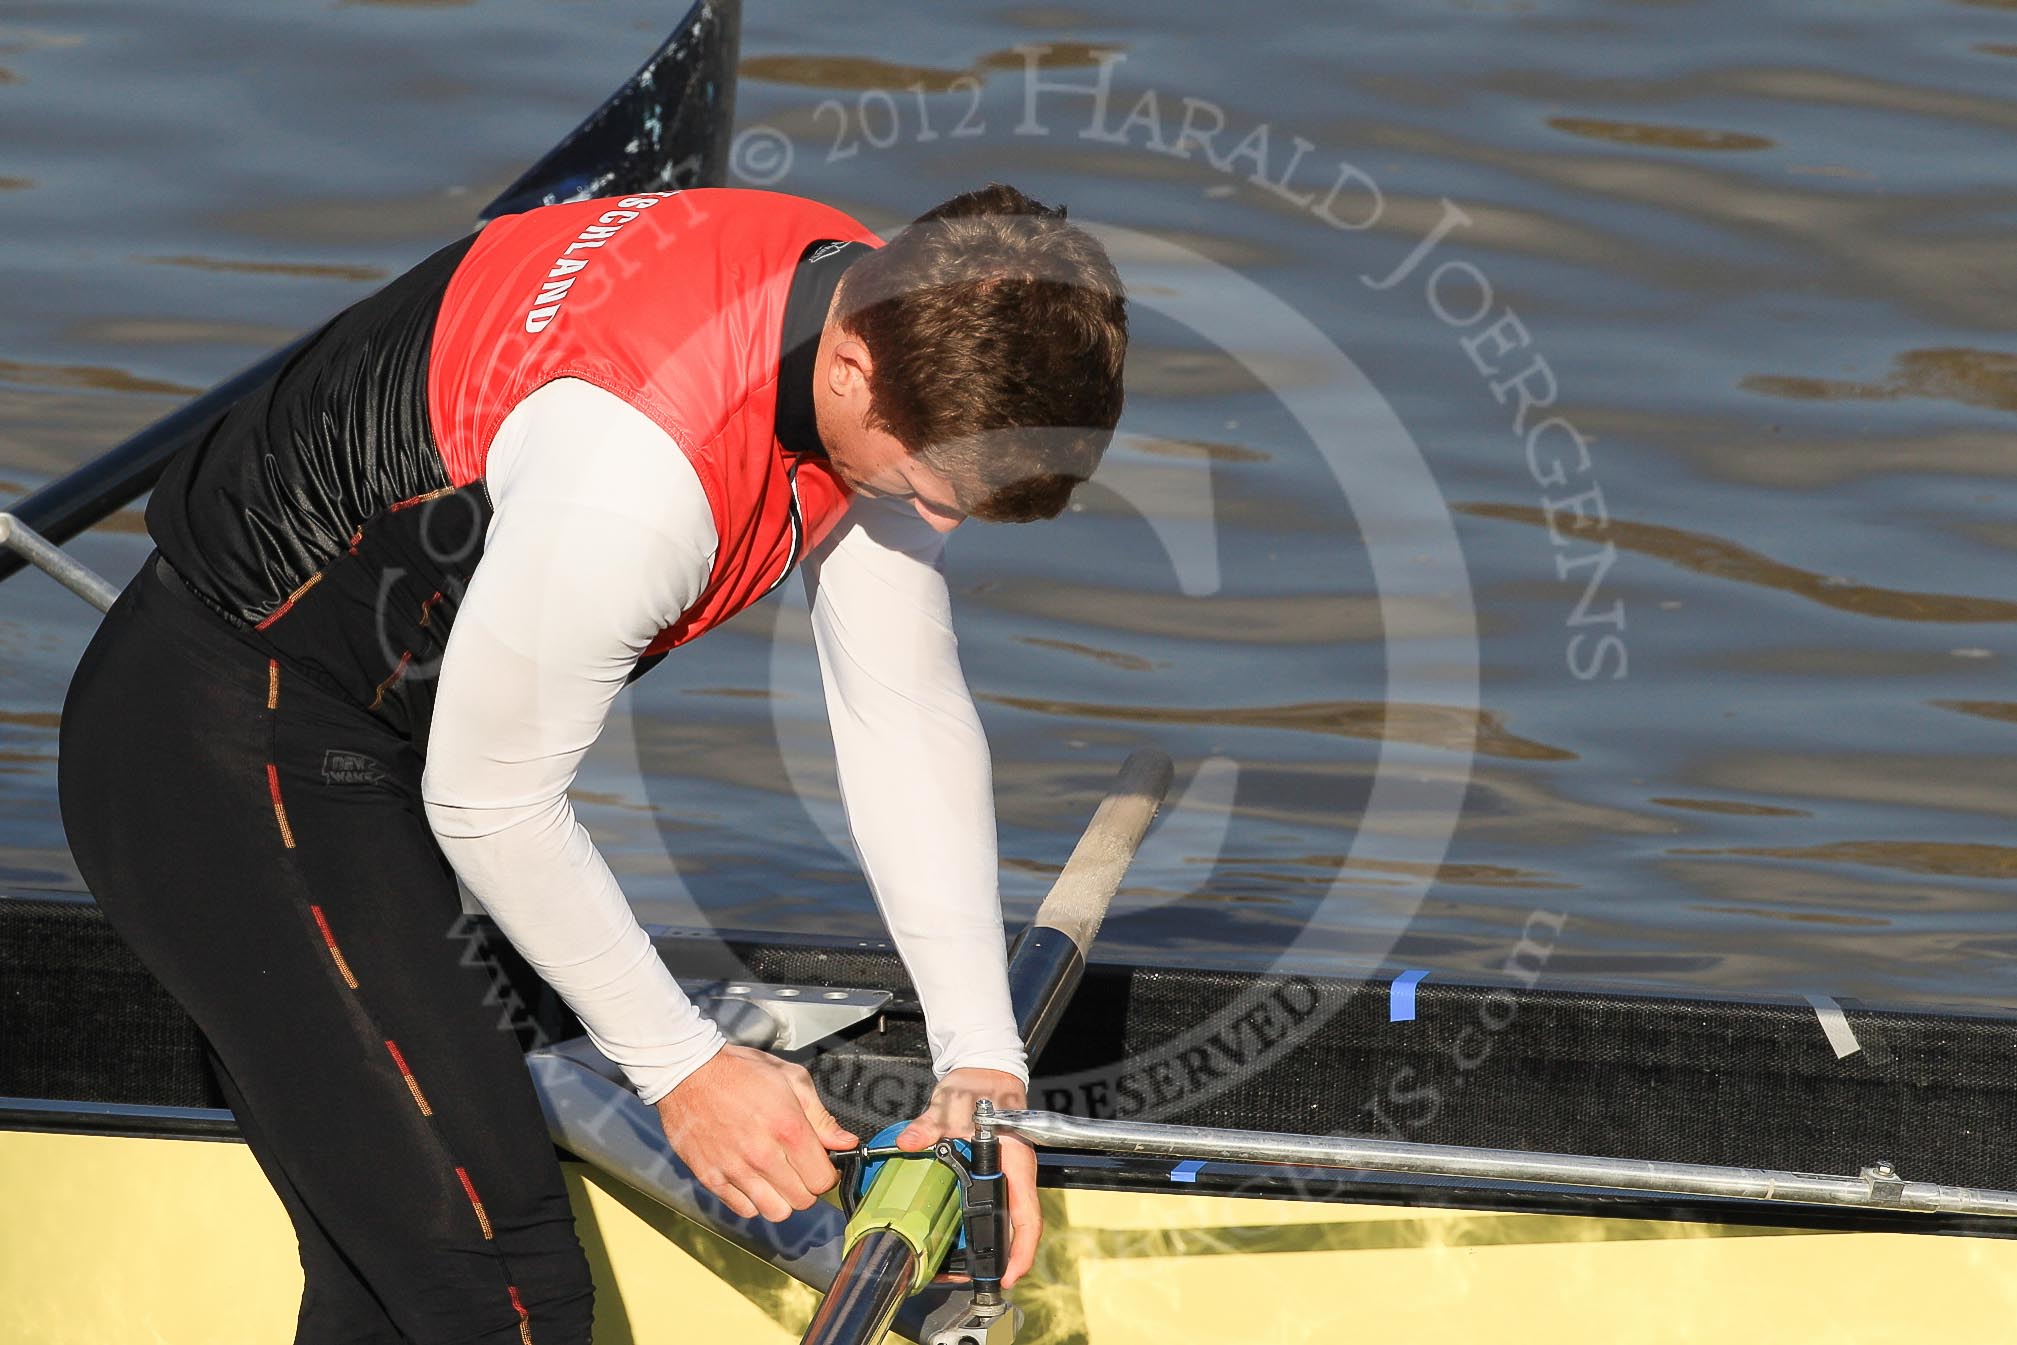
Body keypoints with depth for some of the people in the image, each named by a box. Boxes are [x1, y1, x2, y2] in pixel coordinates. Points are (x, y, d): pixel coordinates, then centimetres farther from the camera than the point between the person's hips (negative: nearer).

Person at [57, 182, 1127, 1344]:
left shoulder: (890, 307, -7)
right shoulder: (634, 463, -35)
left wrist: (982, 1056, -2)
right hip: (229, 761, -9)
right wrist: (683, 1065, -9)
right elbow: (490, 802, -21)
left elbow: (911, 722, 2)